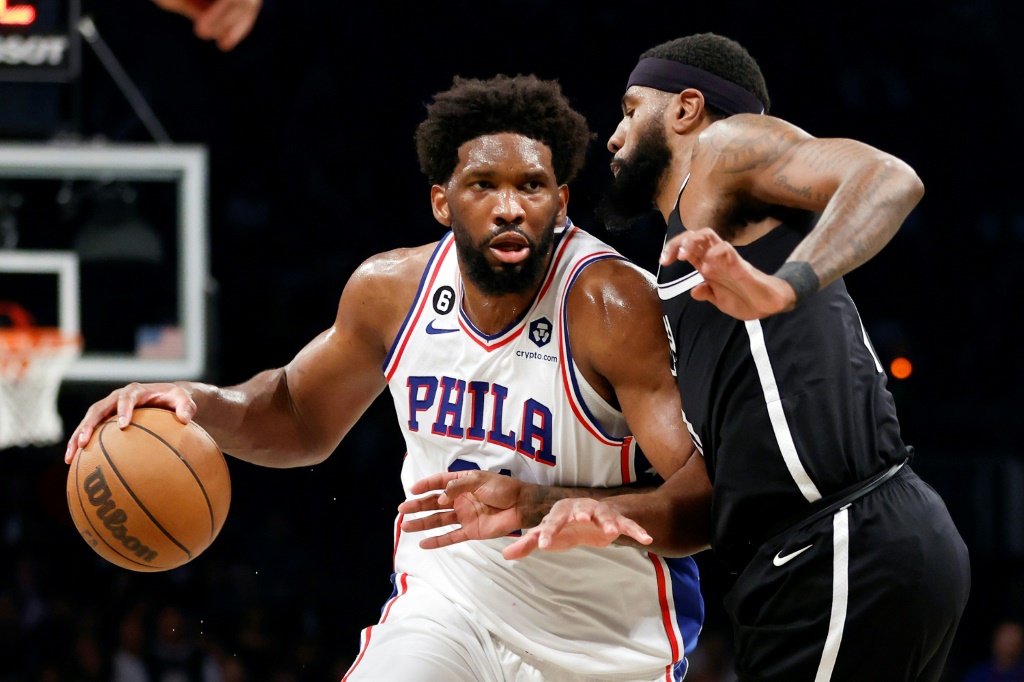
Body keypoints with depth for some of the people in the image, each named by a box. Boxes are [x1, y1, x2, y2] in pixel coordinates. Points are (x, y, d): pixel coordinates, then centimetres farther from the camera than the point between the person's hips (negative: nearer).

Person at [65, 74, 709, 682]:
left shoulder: (612, 306, -23)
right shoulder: (394, 289, -5)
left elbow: (706, 501, -29)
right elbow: (300, 417, 15)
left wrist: (537, 506, -40)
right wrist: (202, 404, -7)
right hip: (449, 602, 3)